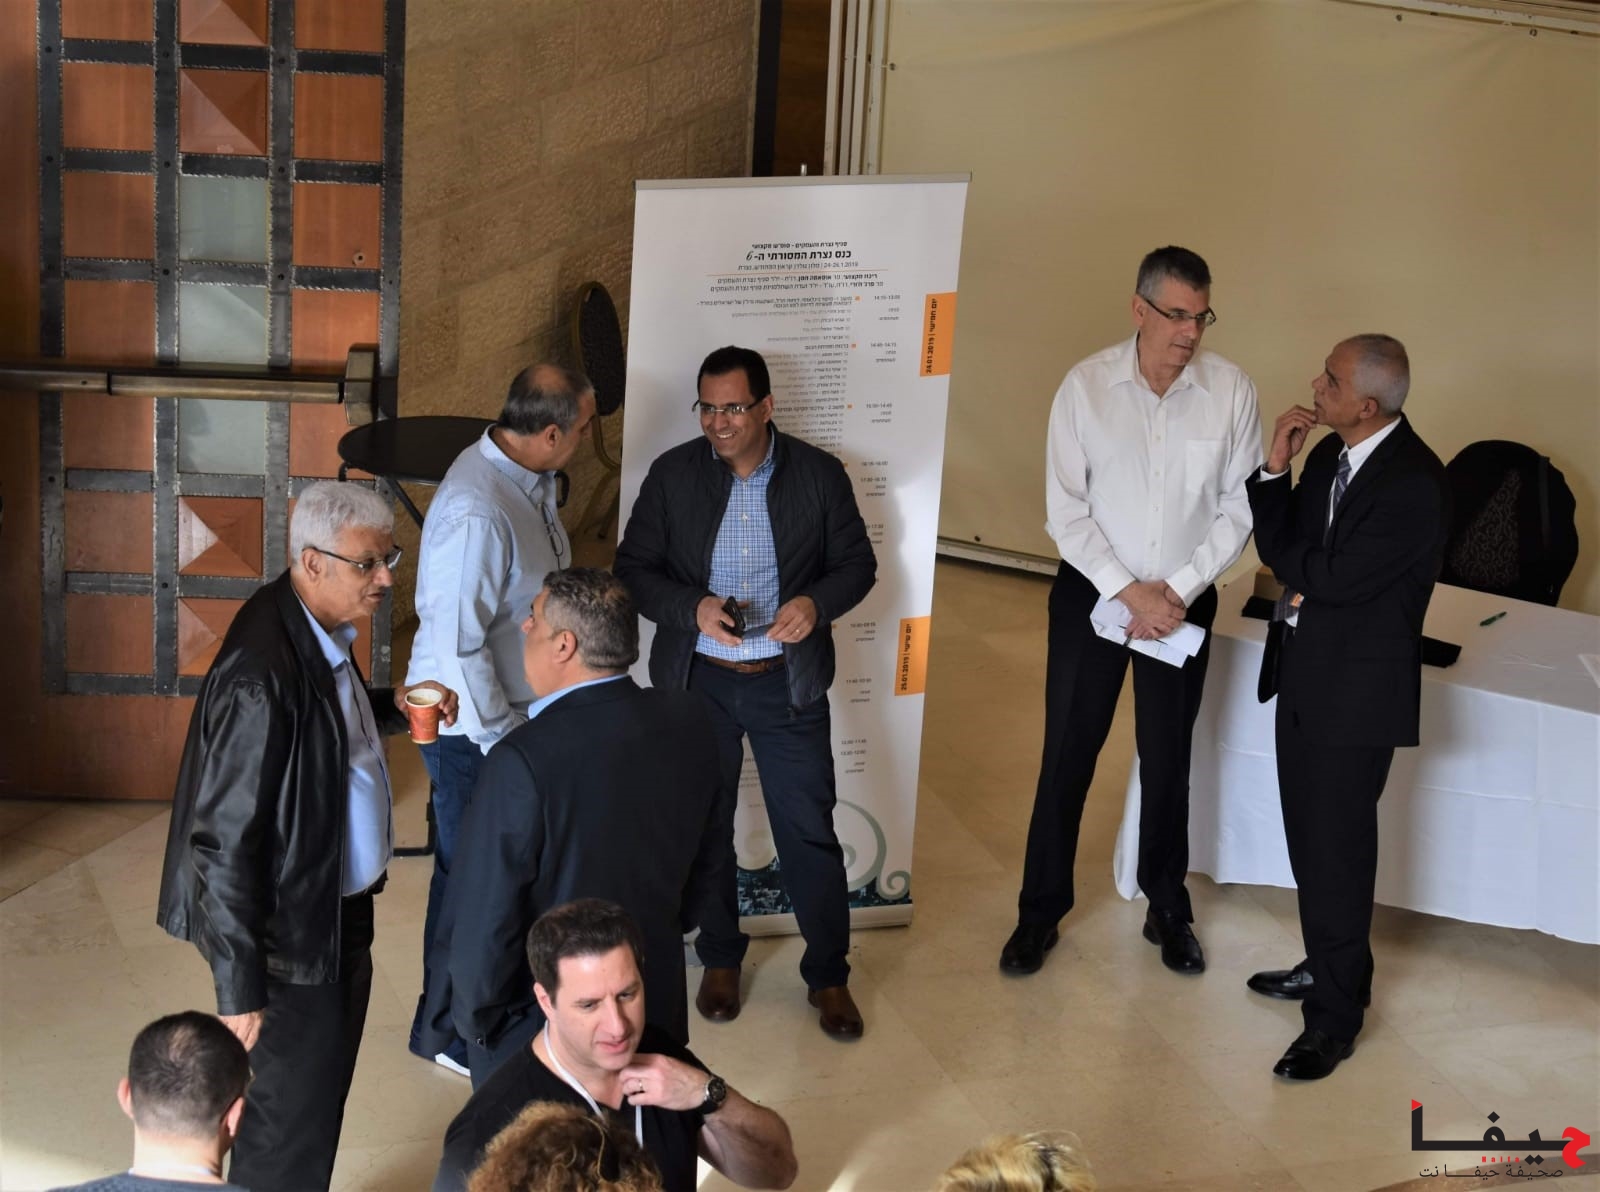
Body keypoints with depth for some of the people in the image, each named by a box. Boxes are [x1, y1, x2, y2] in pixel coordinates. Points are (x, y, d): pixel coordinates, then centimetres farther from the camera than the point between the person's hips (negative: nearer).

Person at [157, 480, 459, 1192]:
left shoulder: (323, 628, 1)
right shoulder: (260, 674, -27)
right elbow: (224, 839, -25)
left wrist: (392, 707, 2)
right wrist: (238, 987, -21)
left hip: (338, 909, 9)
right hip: (290, 935, -9)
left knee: (324, 1091, 23)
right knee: (291, 1131, 5)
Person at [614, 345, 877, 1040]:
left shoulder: (819, 474, -5)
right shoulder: (673, 474, -5)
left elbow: (857, 563, 2)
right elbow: (633, 569, -2)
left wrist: (818, 602, -19)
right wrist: (692, 608, -21)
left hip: (789, 682, -1)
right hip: (698, 679, 1)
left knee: (809, 830, 4)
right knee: (704, 825, 14)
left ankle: (828, 975, 21)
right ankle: (720, 959, 34)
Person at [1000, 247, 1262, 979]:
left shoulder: (1231, 391, -9)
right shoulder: (1086, 385, -11)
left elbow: (1239, 508, -4)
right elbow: (1066, 508, -9)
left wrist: (1178, 589, -13)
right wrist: (1128, 590, -16)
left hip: (1183, 599, 1)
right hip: (1092, 591, -1)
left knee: (1167, 760, 13)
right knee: (1066, 756, 6)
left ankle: (1167, 911, 31)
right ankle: (1040, 911, 22)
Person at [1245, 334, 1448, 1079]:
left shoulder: (1415, 483, -23)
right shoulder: (1330, 453, 2)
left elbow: (1332, 577, -25)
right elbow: (1281, 548, 2)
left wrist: (1286, 549, -6)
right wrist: (1275, 468, -10)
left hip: (1357, 687, -8)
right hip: (1304, 672, 8)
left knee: (1337, 848, 1)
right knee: (1309, 835, 19)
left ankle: (1335, 1015, 14)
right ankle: (1327, 965, 38)